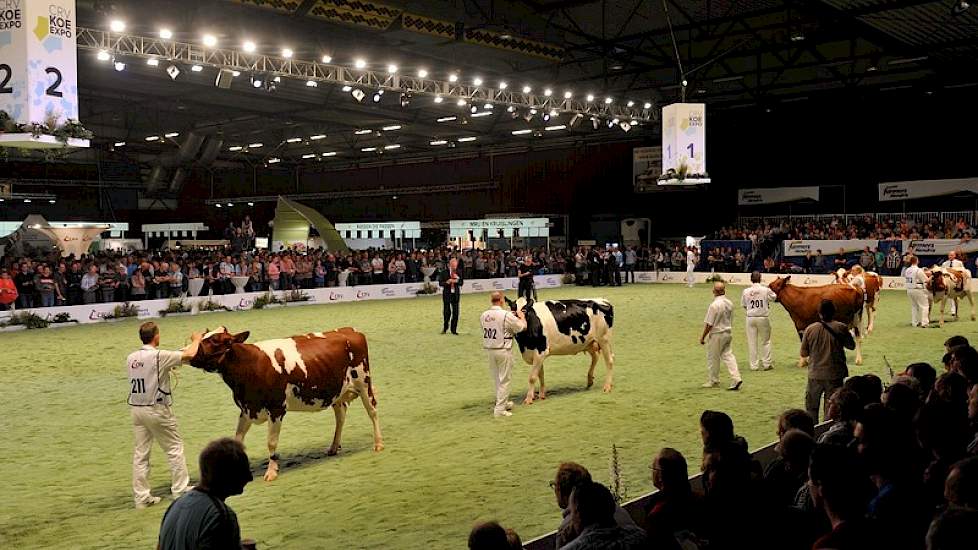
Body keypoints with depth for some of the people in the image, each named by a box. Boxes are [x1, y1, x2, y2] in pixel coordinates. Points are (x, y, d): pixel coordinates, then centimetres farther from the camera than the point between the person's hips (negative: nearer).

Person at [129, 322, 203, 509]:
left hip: (136, 408, 6)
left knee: (141, 452, 9)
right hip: (156, 409, -6)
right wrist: (196, 340, 5)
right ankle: (180, 490, 14)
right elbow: (189, 355, -13)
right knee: (175, 448, 8)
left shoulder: (131, 358, 4)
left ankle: (141, 496, 12)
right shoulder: (159, 356, -16)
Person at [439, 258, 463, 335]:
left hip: (456, 294, 3)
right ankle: (445, 328, 15)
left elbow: (461, 283, 5)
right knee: (447, 311, -3)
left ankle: (454, 329, 10)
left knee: (455, 312, 1)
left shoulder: (458, 273, 6)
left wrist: (457, 280, -14)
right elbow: (440, 283, -4)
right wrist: (447, 282, -20)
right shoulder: (444, 272, -3)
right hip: (447, 294, -3)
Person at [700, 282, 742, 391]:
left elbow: (709, 324, -18)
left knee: (713, 358, 6)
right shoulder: (729, 303, 2)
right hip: (728, 333, 7)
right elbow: (731, 321, 13)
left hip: (717, 334, -7)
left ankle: (713, 381, 17)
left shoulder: (714, 305, -21)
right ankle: (736, 378, 0)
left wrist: (702, 337, -9)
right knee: (727, 355, 11)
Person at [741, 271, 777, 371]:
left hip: (750, 318, 1)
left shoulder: (746, 291, -5)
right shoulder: (766, 290, -9)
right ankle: (767, 364, 15)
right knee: (765, 341, 12)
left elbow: (743, 305, 6)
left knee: (752, 342, 8)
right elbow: (774, 297, 11)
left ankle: (754, 365, 11)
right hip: (763, 318, -1)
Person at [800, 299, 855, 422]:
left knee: (811, 407, 14)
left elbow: (803, 353, -1)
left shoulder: (810, 329, -8)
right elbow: (852, 346, 4)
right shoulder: (841, 328, -10)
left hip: (815, 375, 0)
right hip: (835, 375, 0)